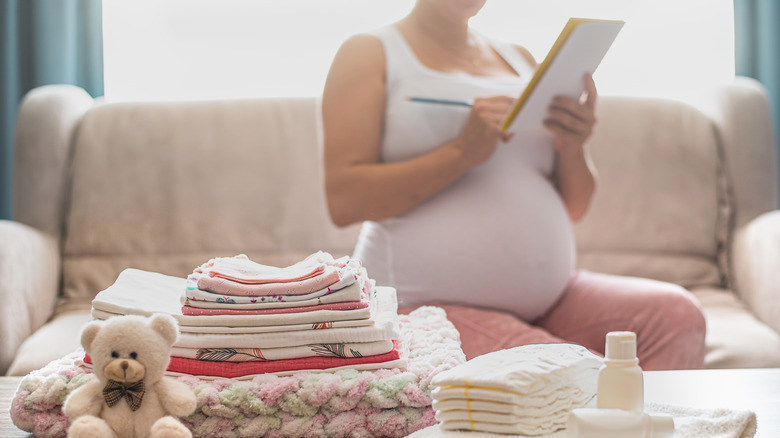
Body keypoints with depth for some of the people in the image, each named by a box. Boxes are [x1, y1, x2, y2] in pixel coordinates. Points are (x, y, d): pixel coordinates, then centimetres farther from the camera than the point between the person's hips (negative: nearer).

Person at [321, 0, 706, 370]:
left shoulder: (518, 59, 18)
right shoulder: (369, 53, 2)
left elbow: (573, 208, 17)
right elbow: (343, 201, -12)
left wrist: (573, 148, -5)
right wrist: (463, 152, -18)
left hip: (547, 296, 6)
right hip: (430, 304, -6)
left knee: (676, 314, -19)